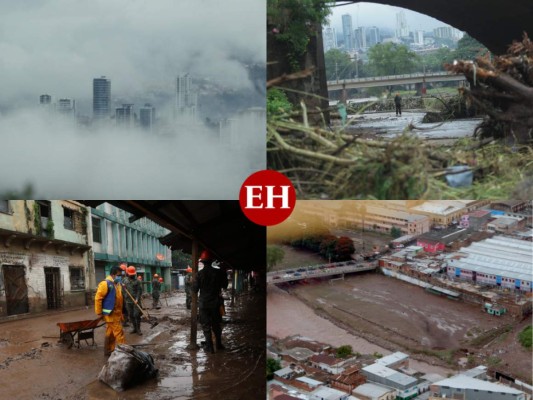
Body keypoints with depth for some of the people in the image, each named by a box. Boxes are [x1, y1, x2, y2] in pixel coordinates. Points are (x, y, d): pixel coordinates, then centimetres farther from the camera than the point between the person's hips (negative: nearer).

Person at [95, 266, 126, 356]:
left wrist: (121, 312, 20)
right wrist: (99, 312, -15)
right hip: (110, 313, -9)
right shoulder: (105, 284, -16)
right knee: (118, 332, -8)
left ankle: (108, 350, 24)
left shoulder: (117, 284, 14)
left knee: (111, 333, 16)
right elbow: (98, 298, -17)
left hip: (117, 313, 9)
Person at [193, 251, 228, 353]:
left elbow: (195, 289, -7)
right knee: (216, 324, 16)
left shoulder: (200, 273, -12)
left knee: (206, 325, 5)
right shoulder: (218, 272, -6)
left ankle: (209, 346, 3)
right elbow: (224, 285, 5)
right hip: (215, 302, 2)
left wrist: (194, 282, 11)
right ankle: (219, 344, 21)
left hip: (204, 302, -2)